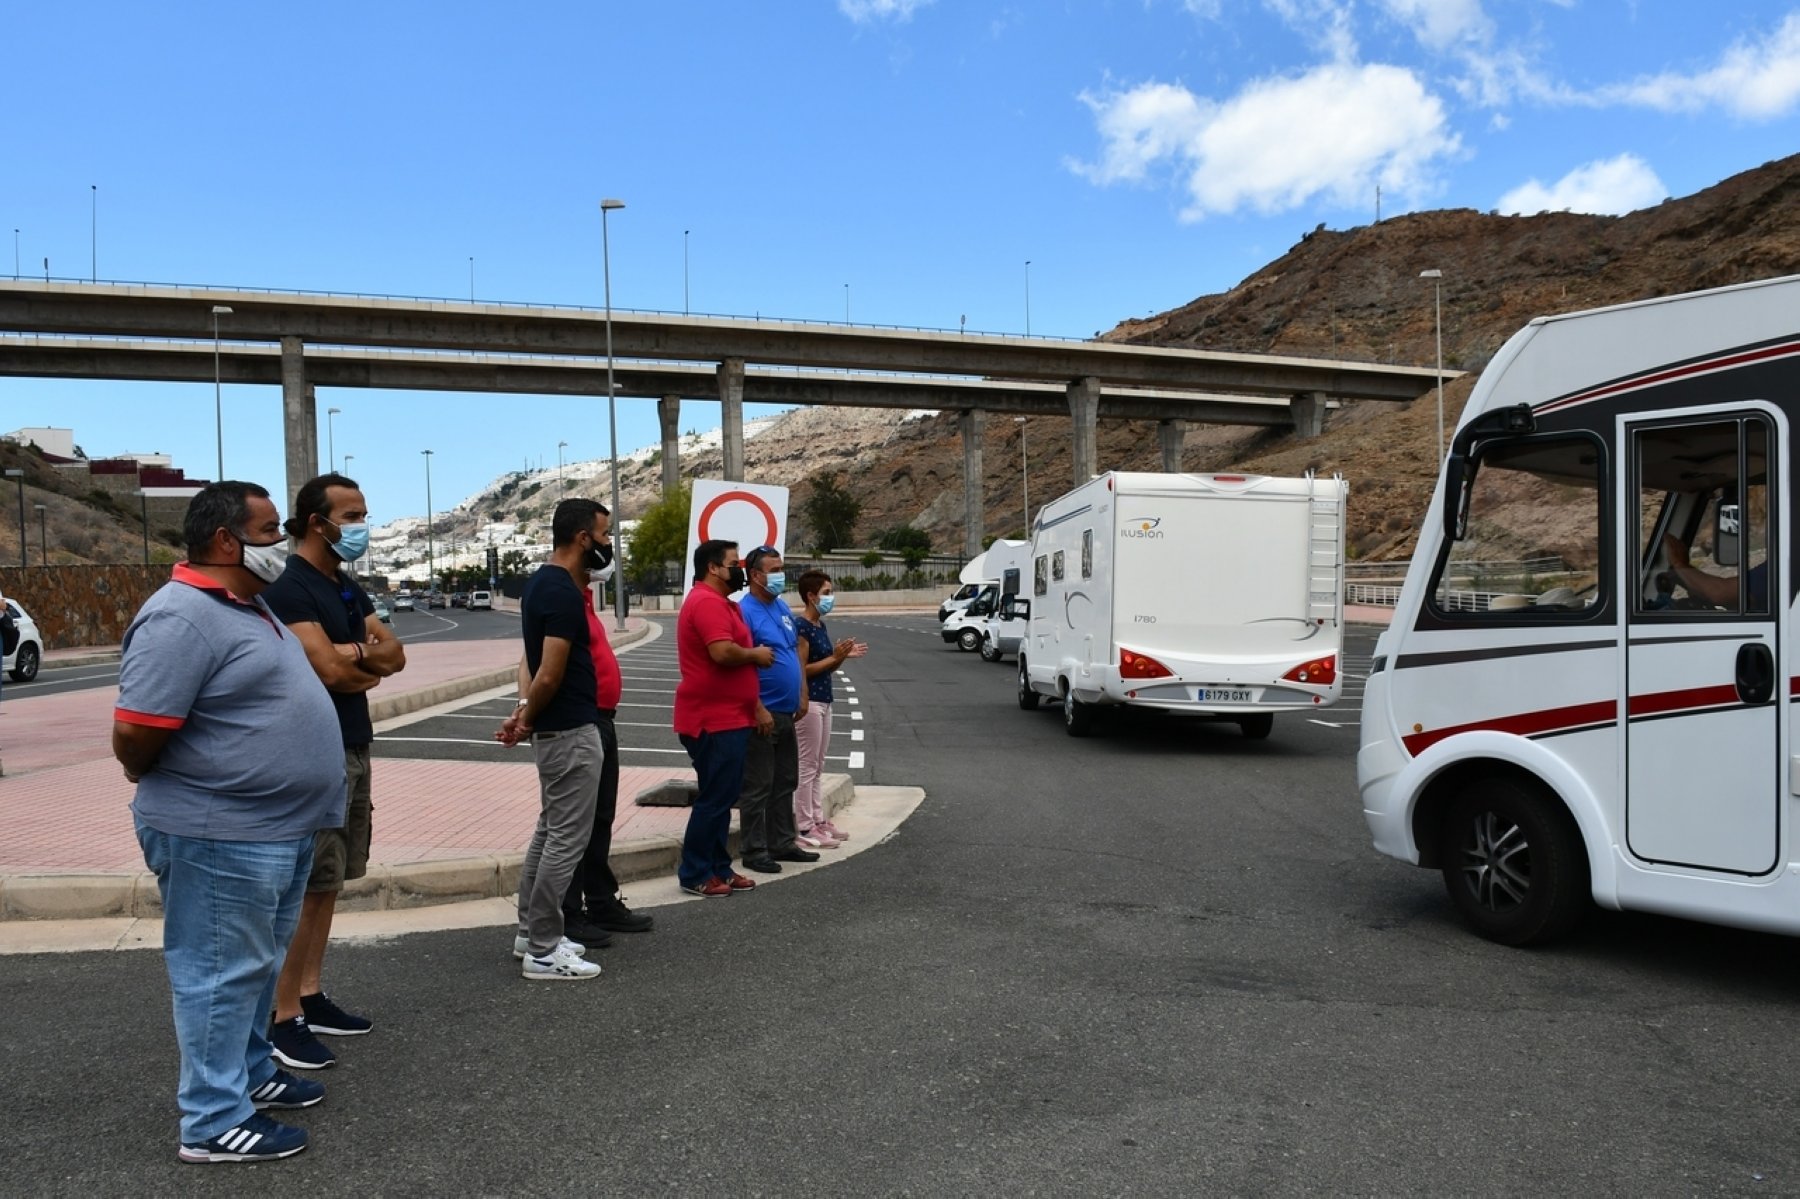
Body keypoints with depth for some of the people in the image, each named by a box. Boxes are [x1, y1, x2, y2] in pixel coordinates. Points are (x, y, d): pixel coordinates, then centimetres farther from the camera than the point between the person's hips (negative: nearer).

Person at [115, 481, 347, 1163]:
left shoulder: (245, 605, 11)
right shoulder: (183, 616, -22)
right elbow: (134, 734, -24)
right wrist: (169, 789, -7)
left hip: (278, 826, 10)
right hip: (221, 835, -10)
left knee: (258, 963, 22)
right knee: (223, 973, 2)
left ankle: (251, 1072, 38)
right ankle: (214, 1124, 15)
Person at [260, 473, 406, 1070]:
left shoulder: (348, 588, 14)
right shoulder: (290, 589, -14)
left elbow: (395, 654, 8)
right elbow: (330, 671, -22)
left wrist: (359, 652, -13)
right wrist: (372, 669, -2)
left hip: (353, 748, 9)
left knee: (329, 882, 13)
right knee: (304, 886, -6)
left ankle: (311, 995, 22)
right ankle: (285, 1018, 2)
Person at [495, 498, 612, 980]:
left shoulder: (544, 583, 12)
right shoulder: (563, 593, -20)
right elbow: (550, 674, -22)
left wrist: (525, 713, 2)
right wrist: (527, 719, -6)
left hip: (556, 728, 10)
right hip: (571, 730, -10)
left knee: (550, 830, 18)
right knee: (567, 838, -3)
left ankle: (531, 932, 28)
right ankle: (543, 951, 4)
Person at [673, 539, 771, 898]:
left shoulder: (718, 602, 19)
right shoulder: (707, 602, -17)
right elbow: (723, 652, -28)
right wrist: (756, 655, -12)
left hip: (726, 718, 11)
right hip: (714, 720, -11)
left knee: (722, 797, 15)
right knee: (714, 798, -5)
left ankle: (719, 868, 22)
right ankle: (694, 874, 3)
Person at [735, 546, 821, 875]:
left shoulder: (782, 607, 12)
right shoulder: (745, 611, -15)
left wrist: (802, 695, 14)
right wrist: (759, 709, -23)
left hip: (786, 712, 9)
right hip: (763, 716, -9)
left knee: (785, 783, 16)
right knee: (758, 787, -1)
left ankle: (783, 843, 26)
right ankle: (754, 851, 8)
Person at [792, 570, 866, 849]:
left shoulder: (820, 625, 13)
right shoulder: (801, 627, -15)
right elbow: (801, 669, -18)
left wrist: (844, 655, 2)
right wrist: (834, 657, -18)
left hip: (823, 701, 9)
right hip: (808, 702, -9)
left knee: (817, 767, 14)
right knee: (807, 767, -4)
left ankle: (817, 820, 22)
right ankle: (804, 828, 1)